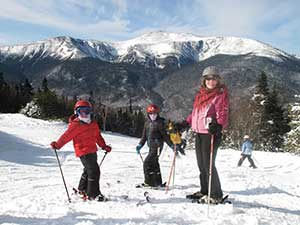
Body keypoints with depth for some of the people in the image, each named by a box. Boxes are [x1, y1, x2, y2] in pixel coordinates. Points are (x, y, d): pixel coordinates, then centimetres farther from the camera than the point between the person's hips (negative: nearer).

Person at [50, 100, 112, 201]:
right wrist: (57, 145, -14)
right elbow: (66, 136, -11)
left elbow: (98, 136, 19)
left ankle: (82, 189, 41)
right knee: (94, 171, -11)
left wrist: (104, 146, 15)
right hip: (83, 152, -8)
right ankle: (93, 194, -1)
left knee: (88, 170, 22)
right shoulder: (75, 125, -12)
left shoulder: (94, 124, 9)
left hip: (92, 150, 8)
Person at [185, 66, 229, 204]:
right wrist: (185, 123, 18)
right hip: (199, 133, 8)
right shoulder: (200, 94, 16)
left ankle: (216, 195, 7)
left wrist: (219, 126, -32)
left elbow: (223, 115, -14)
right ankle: (204, 191, 29)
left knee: (208, 165, -6)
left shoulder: (221, 95, -5)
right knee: (201, 165, 15)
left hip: (211, 133, -7)